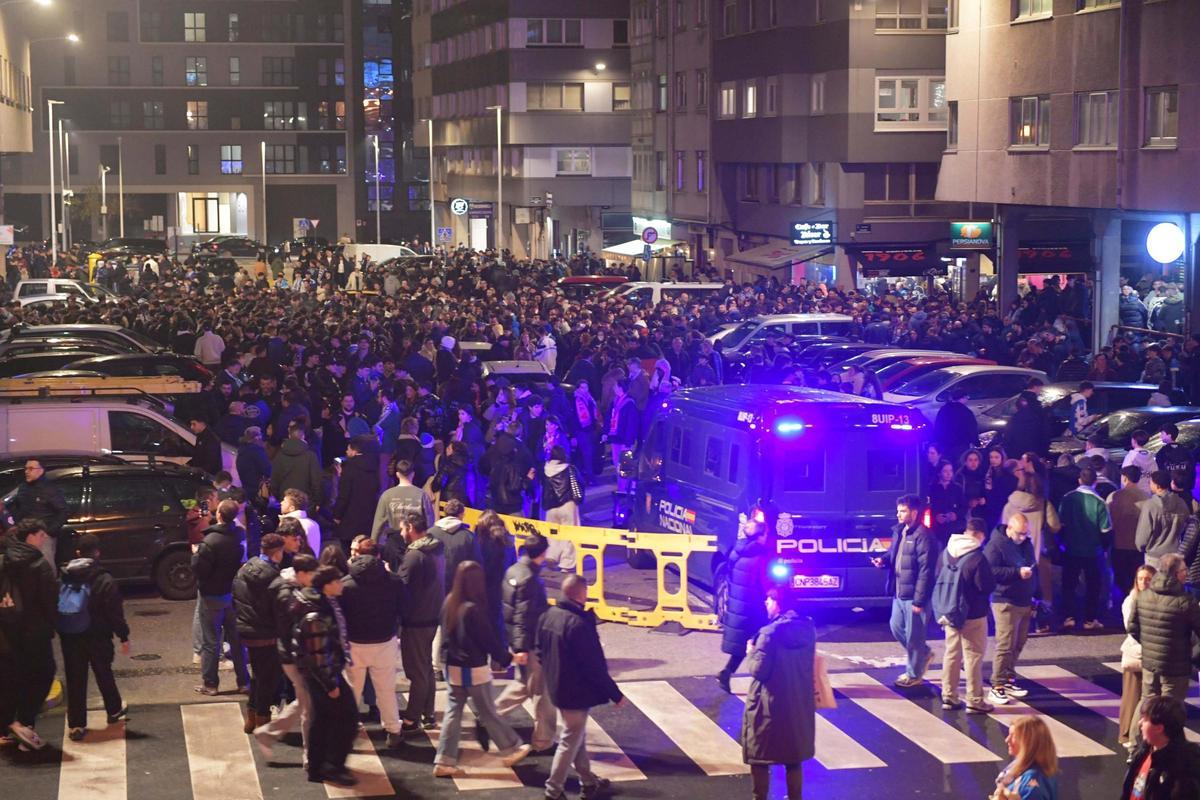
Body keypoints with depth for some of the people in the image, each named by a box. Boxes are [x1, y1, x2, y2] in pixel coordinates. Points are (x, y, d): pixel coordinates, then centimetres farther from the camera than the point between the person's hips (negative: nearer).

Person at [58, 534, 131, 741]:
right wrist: (124, 637, -4)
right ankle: (115, 710, 37)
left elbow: (55, 607, 5)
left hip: (69, 637, 2)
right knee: (103, 674, 18)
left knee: (75, 680, 5)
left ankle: (76, 725, 4)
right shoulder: (104, 580, -12)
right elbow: (115, 612, -11)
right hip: (97, 637, -2)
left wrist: (59, 630, 13)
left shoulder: (63, 576, -1)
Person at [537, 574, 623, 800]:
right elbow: (594, 666, -23)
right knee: (570, 742, 4)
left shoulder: (548, 616, 0)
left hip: (557, 688, 9)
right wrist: (615, 693, -14)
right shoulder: (579, 624, -27)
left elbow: (541, 652, 11)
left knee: (578, 737, 22)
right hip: (577, 692, -9)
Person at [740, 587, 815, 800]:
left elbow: (758, 670, -19)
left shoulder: (770, 633, -21)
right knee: (794, 756, 18)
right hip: (799, 703, 6)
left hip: (770, 705, -6)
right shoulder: (809, 628, -1)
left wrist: (751, 653, 0)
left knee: (760, 757, 9)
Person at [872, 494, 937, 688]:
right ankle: (924, 654, 38)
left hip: (914, 595, -9)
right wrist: (884, 560, 1)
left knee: (913, 635, 2)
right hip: (899, 592, 9)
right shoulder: (898, 531, 11)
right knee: (897, 627, 19)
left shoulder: (922, 536, -18)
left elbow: (925, 570, -20)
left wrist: (919, 600, -20)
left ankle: (914, 674, 17)